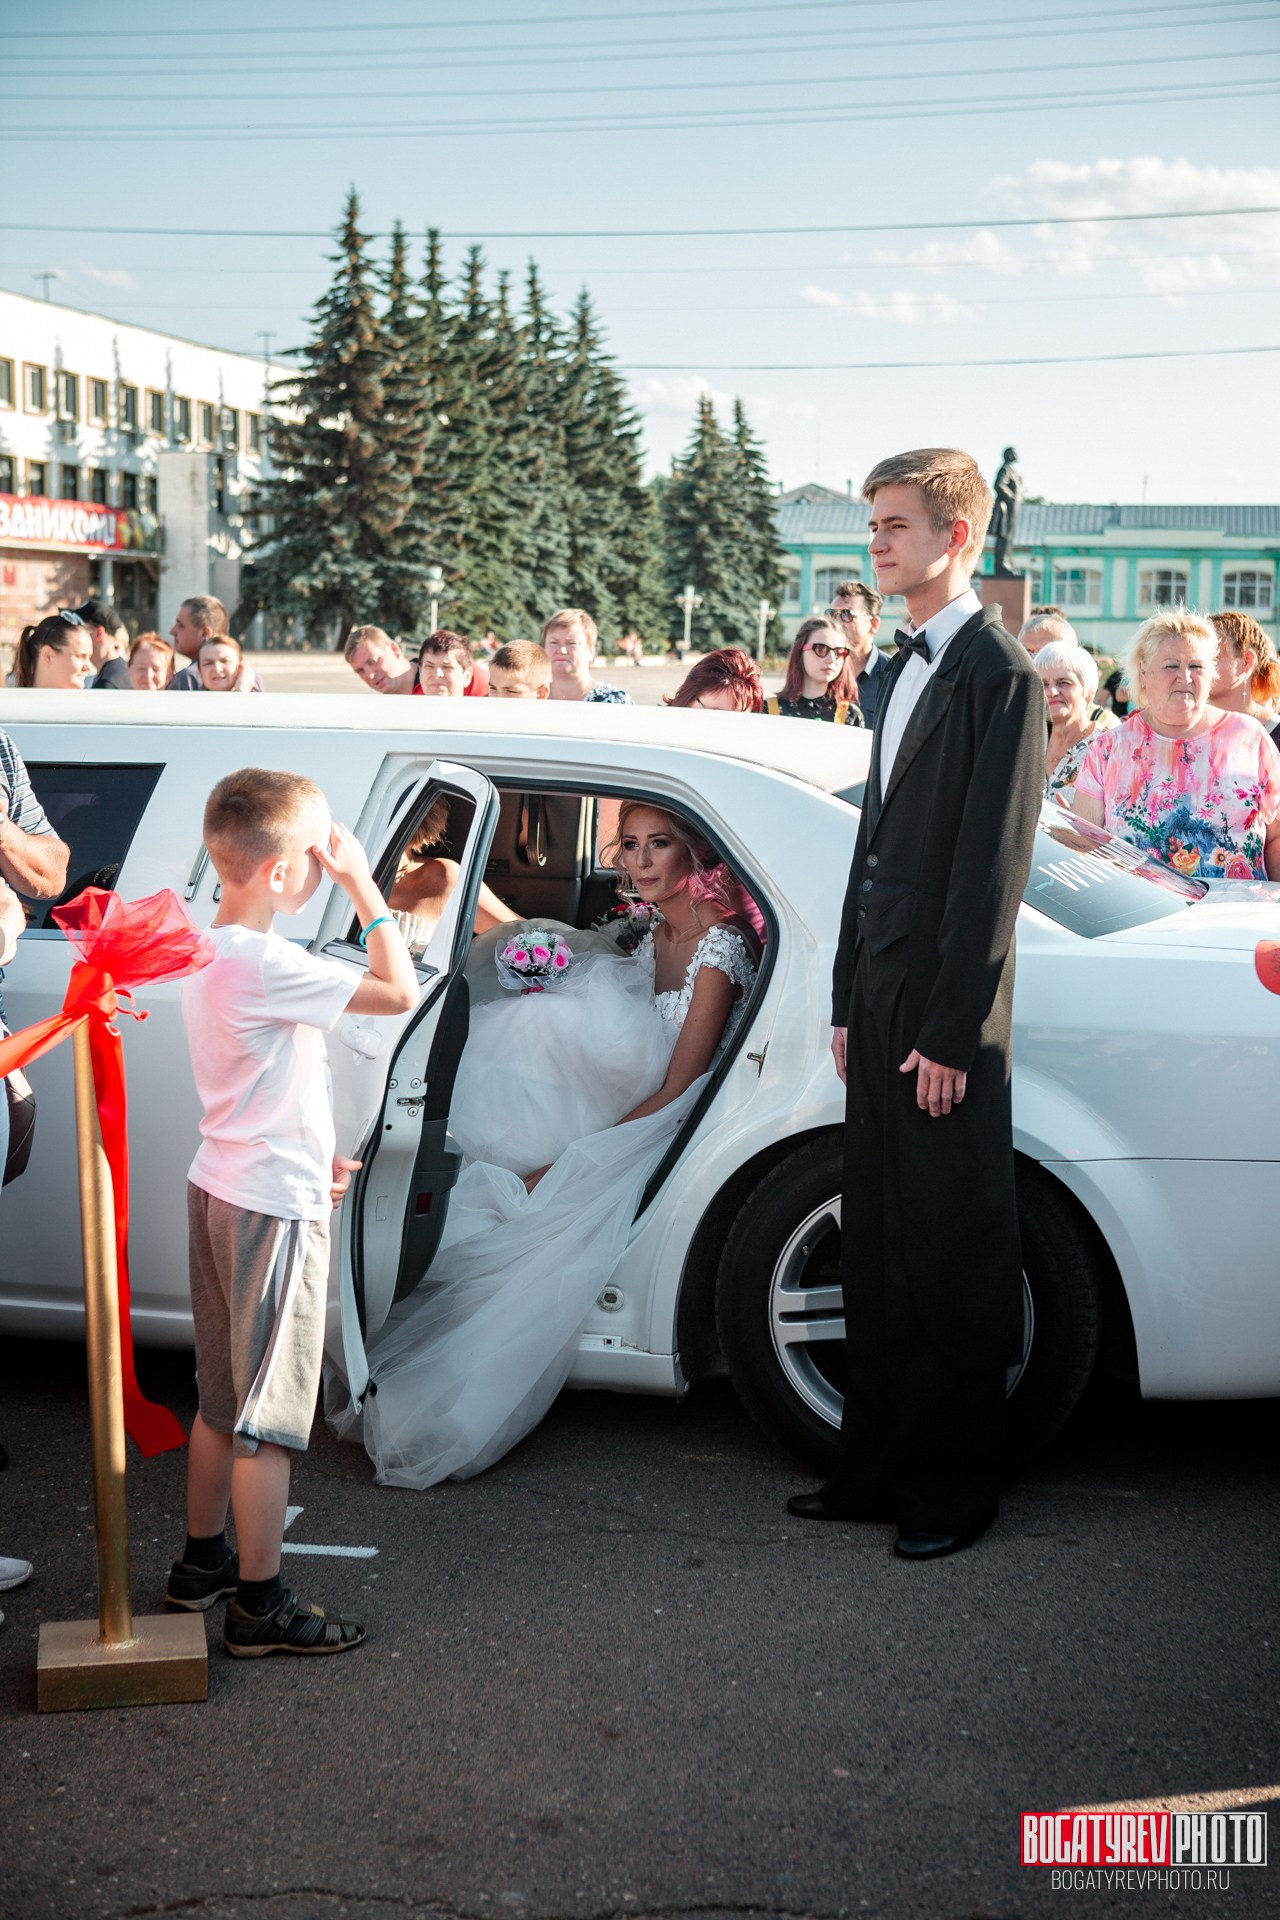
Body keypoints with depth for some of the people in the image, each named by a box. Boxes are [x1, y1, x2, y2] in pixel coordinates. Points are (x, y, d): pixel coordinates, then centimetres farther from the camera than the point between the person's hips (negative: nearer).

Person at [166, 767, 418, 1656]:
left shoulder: (208, 951, 8)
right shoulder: (264, 964, -24)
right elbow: (402, 990, -25)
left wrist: (308, 1157, 16)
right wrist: (362, 884, -18)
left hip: (220, 1187, 10)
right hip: (272, 1209, -10)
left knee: (223, 1398, 20)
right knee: (270, 1415, 0)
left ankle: (203, 1560, 33)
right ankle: (261, 1603, 9)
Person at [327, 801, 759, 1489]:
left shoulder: (720, 945, -15)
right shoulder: (653, 935, 10)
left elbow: (675, 1092, -18)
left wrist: (568, 1163, -21)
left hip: (673, 1147, -7)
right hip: (621, 1129, 7)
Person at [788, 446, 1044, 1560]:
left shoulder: (1001, 675, -10)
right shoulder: (907, 670, 17)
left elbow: (992, 869, -15)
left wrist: (951, 1030, -16)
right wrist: (851, 1000, 15)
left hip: (946, 1012, -8)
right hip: (883, 1004, 9)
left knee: (954, 1258, 2)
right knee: (880, 1250, 14)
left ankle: (955, 1488, 14)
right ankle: (879, 1469, 25)